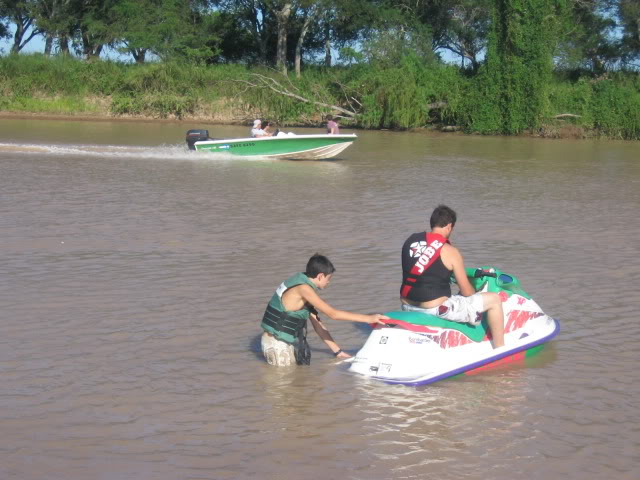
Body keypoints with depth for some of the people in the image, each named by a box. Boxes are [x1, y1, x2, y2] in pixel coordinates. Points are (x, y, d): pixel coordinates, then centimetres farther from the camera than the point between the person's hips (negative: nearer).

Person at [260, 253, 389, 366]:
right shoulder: (303, 288, -21)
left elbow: (317, 323, 13)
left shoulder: (304, 285, 9)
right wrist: (368, 318, -22)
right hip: (278, 344, -10)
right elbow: (333, 314, -24)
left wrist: (337, 351, 13)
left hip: (288, 343, 10)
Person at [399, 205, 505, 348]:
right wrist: (475, 295, 17)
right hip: (435, 309, -7)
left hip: (407, 306, 7)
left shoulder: (411, 240, 6)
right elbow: (466, 291, -5)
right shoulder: (449, 251, -11)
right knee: (494, 299, 4)